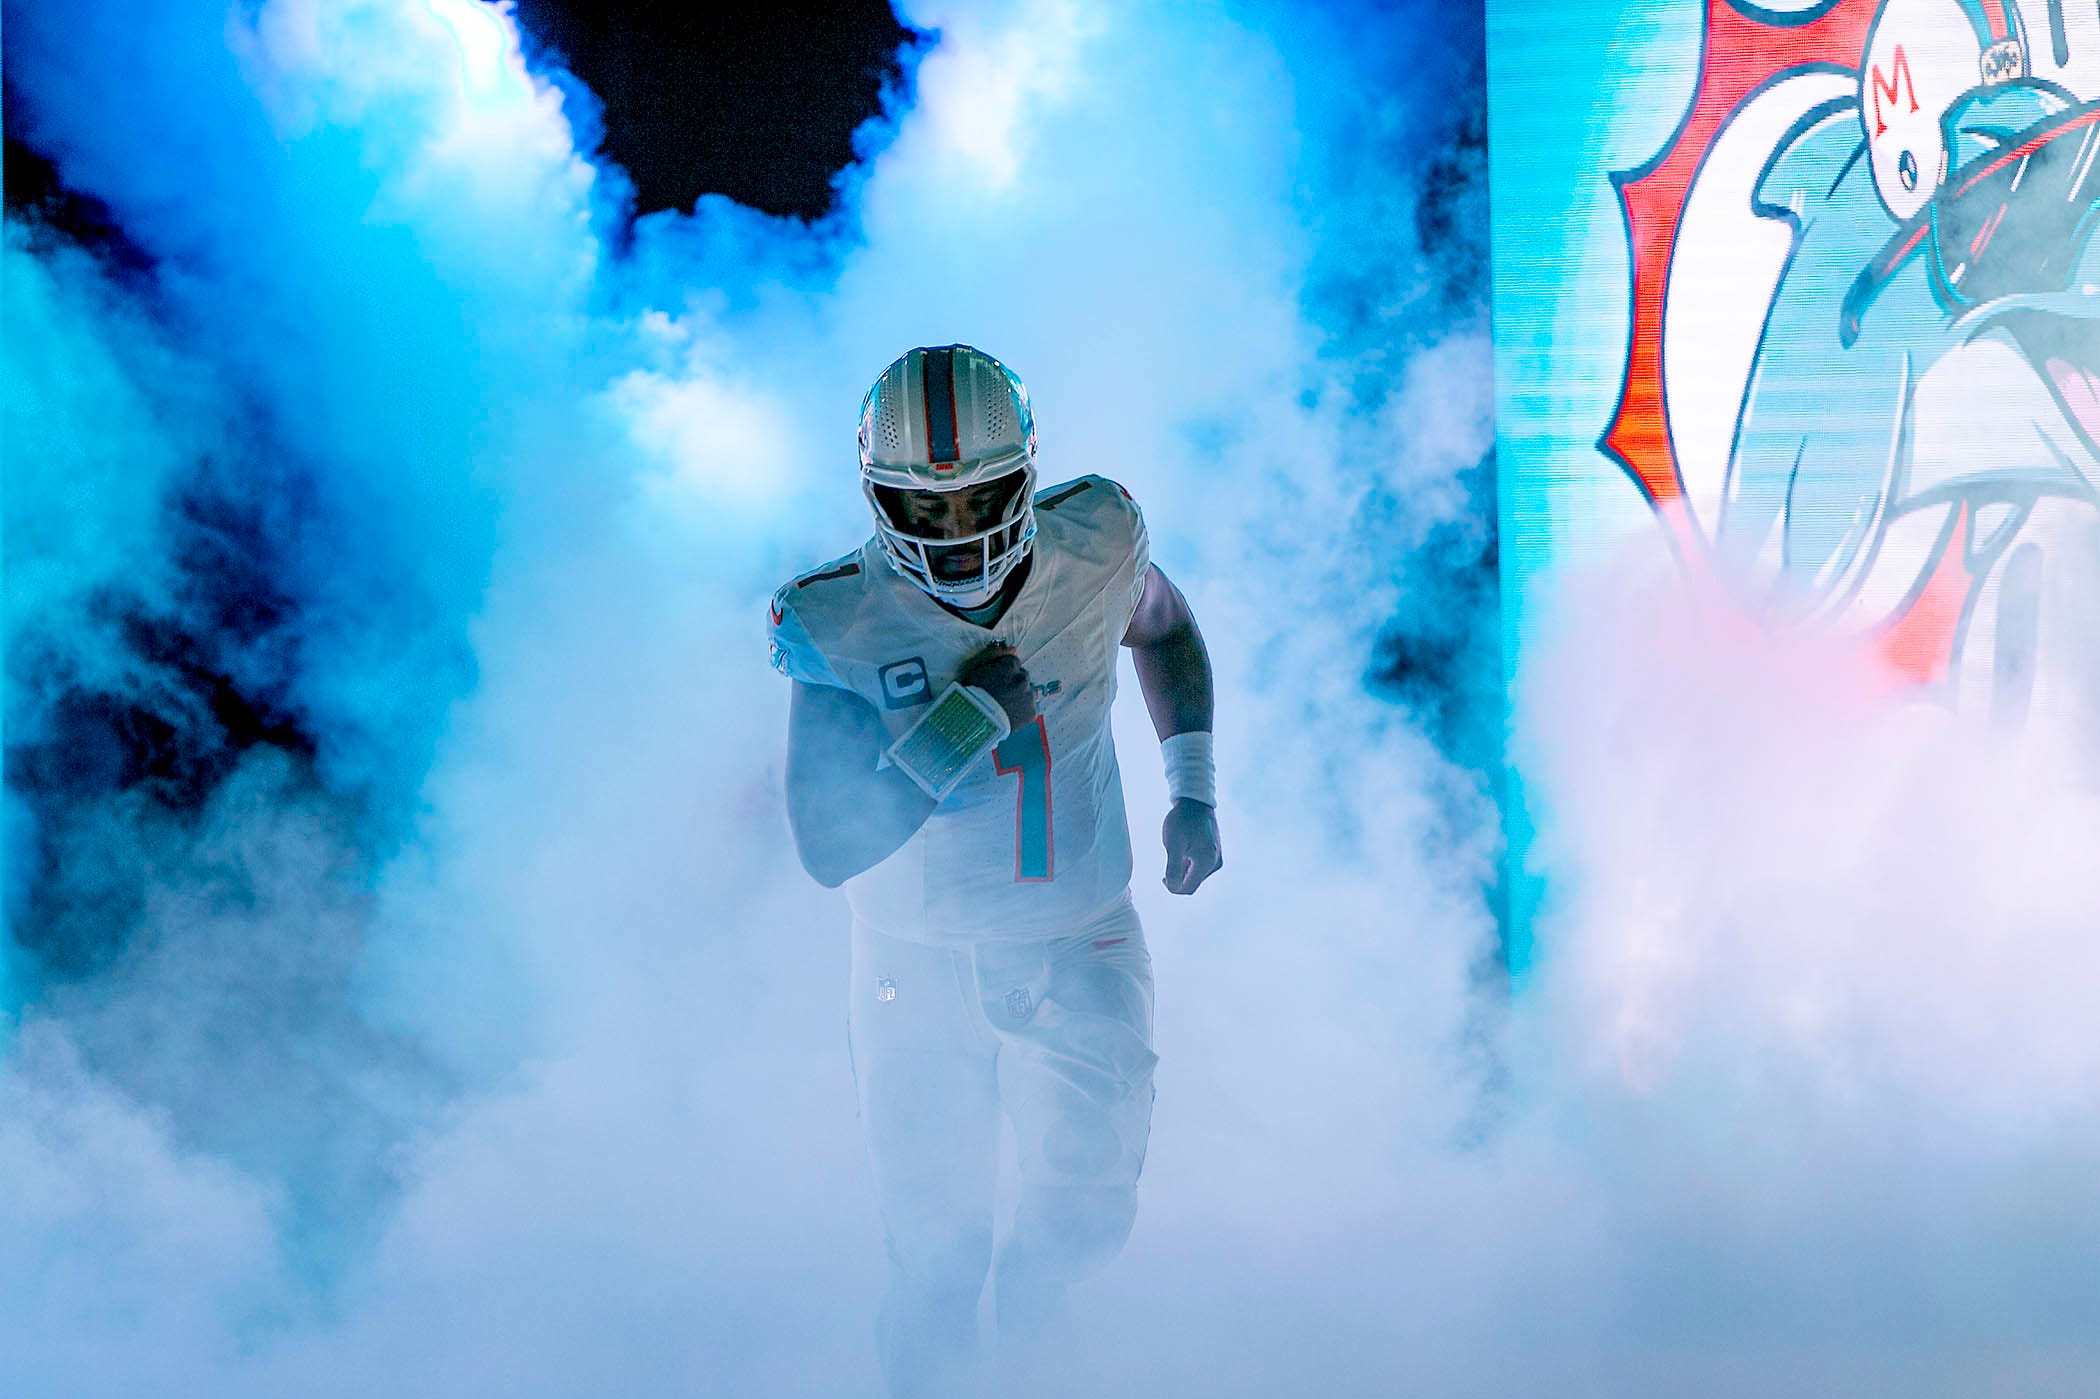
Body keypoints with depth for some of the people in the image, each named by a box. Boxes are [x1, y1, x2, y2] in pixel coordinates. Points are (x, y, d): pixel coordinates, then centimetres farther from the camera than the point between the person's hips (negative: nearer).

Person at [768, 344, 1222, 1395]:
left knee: (1085, 1209, -11)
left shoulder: (1094, 547, -12)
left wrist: (1194, 790, 8)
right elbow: (827, 850, -26)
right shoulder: (840, 626, -19)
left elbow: (1165, 629, 13)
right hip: (919, 966, -1)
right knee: (936, 1260, 3)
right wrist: (969, 721, -30)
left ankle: (1031, 1275, 22)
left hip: (1078, 953, 1)